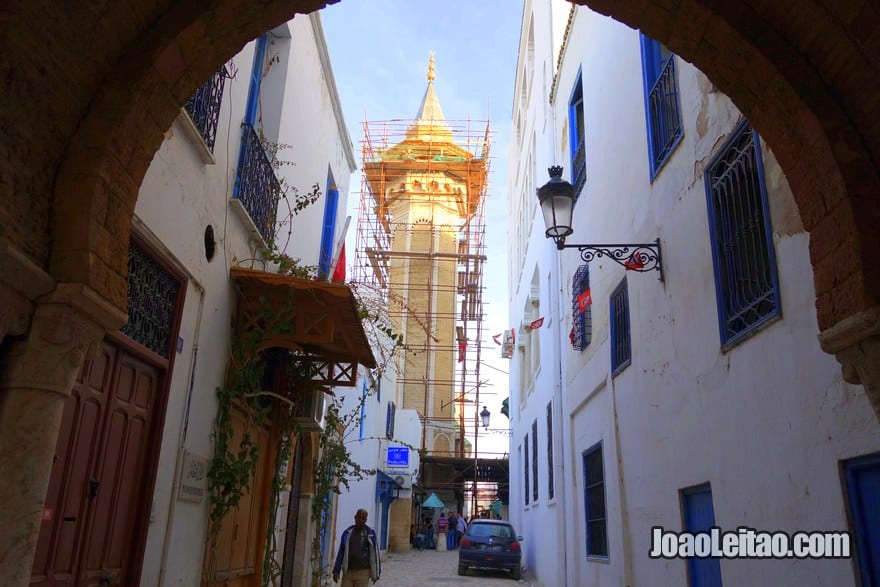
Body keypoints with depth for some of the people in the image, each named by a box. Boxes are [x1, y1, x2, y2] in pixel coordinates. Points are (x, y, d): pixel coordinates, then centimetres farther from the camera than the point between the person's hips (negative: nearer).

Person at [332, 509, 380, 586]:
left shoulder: (370, 534, -2)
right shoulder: (347, 533, 4)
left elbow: (375, 553, 1)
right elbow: (341, 553, 7)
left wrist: (376, 573, 1)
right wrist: (336, 570, 2)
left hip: (363, 572, -2)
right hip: (348, 571, 2)